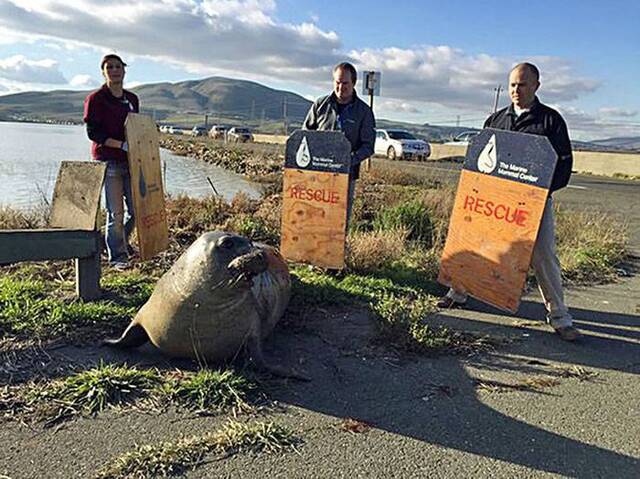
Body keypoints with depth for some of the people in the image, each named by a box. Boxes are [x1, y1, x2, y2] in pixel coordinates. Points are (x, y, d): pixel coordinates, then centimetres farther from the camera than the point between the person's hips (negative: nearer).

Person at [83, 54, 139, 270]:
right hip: (108, 161, -6)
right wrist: (122, 145, -19)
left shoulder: (132, 99, 14)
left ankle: (121, 242, 33)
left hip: (131, 161, 6)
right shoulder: (96, 99, -3)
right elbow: (93, 132, -10)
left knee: (137, 209, 8)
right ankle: (117, 256, 11)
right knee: (116, 213, -3)